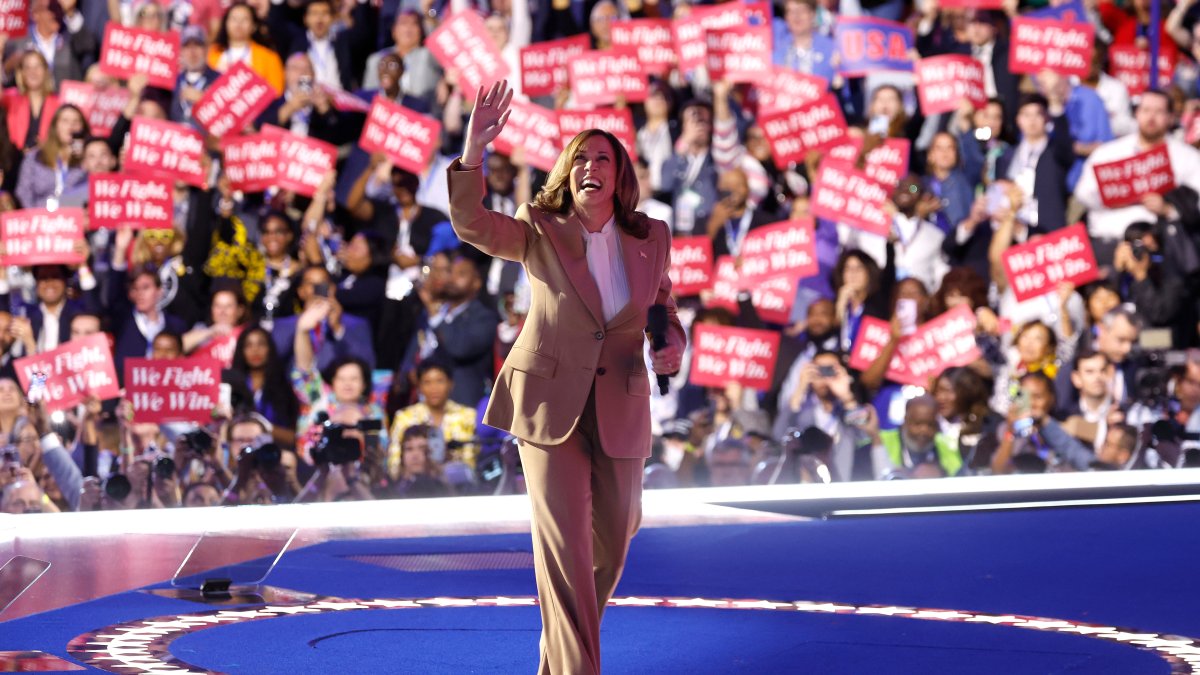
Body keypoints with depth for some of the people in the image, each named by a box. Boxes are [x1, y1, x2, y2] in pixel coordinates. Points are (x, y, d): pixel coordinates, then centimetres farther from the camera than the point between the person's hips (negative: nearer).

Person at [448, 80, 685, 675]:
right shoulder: (541, 231, -6)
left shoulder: (651, 238, 1)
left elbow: (665, 309, 15)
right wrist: (472, 154, -38)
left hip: (620, 408, 4)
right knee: (564, 545, -11)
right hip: (550, 401, -4)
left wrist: (672, 347, -9)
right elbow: (472, 225, -23)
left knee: (613, 538, 14)